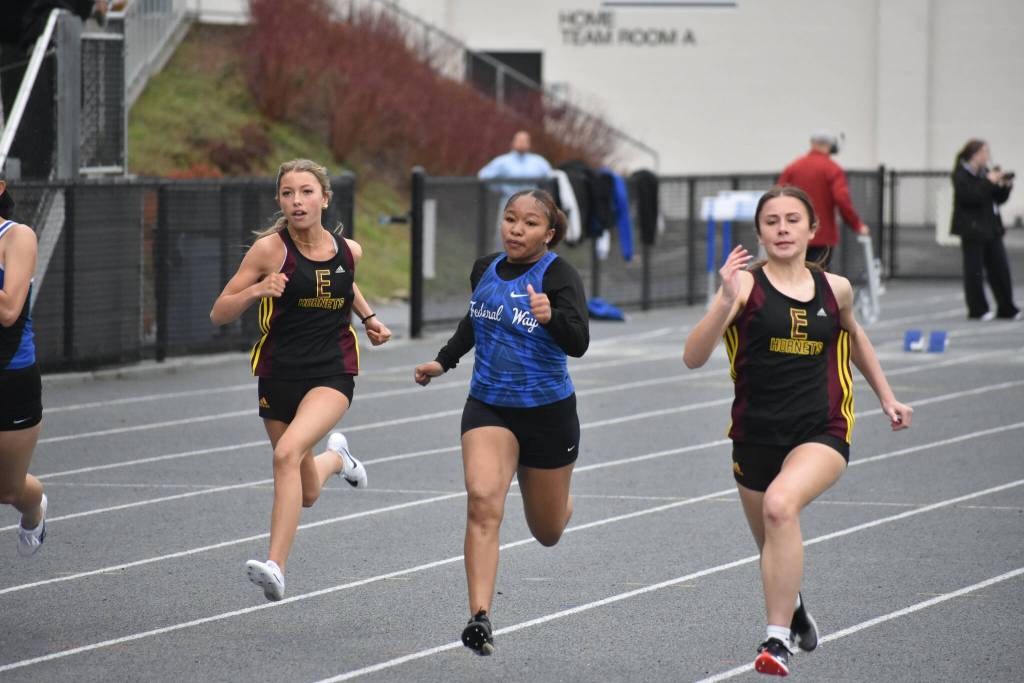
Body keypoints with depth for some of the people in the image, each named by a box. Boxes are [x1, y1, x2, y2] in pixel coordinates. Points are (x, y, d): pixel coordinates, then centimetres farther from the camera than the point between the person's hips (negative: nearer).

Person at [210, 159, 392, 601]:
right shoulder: (270, 249, -9)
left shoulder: (348, 250, 0)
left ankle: (276, 568, -32)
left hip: (332, 374, -1)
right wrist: (257, 290, -24)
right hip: (279, 374, 1)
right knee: (307, 494, 13)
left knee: (288, 452, -29)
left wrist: (368, 317, 13)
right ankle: (335, 457, 51)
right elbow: (219, 314, -7)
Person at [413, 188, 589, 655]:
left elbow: (578, 343, -30)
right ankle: (480, 618, -28)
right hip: (488, 407, 2)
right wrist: (444, 361, 20)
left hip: (547, 411, -2)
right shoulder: (485, 269, 0)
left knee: (547, 533, 15)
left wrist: (551, 316, -48)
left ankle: (560, 503, 54)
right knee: (483, 501, -24)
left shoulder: (559, 276, -16)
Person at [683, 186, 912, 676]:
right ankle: (794, 611, 52)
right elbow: (693, 358, -18)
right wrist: (725, 300, -30)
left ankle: (778, 639, -28)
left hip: (822, 432, -1)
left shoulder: (834, 289, 2)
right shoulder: (747, 285, -8)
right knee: (774, 549, 17)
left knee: (780, 505, -31)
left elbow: (853, 335, 26)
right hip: (757, 433, 1)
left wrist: (886, 396, 26)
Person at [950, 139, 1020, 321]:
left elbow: (999, 198, 17)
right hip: (972, 229, -7)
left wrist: (1005, 186, -1)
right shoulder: (961, 175, -9)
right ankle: (977, 310, 7)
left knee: (1000, 268, 6)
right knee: (974, 271, -2)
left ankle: (1007, 309, 11)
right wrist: (988, 182, -21)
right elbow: (970, 196, -24)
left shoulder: (985, 172, 13)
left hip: (991, 227, 7)